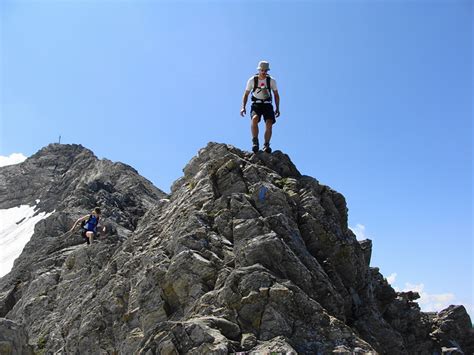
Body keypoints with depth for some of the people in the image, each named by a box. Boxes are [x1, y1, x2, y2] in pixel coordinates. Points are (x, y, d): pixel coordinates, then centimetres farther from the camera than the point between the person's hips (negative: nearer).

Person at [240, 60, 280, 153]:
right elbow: (246, 94, 6)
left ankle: (266, 145, -14)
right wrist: (243, 107, -6)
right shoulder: (252, 80, -3)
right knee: (254, 119, -32)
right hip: (256, 104, -1)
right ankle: (255, 142, -29)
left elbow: (276, 95, 11)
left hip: (267, 105, 1)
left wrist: (277, 108, 2)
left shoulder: (271, 81, 0)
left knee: (269, 124, -21)